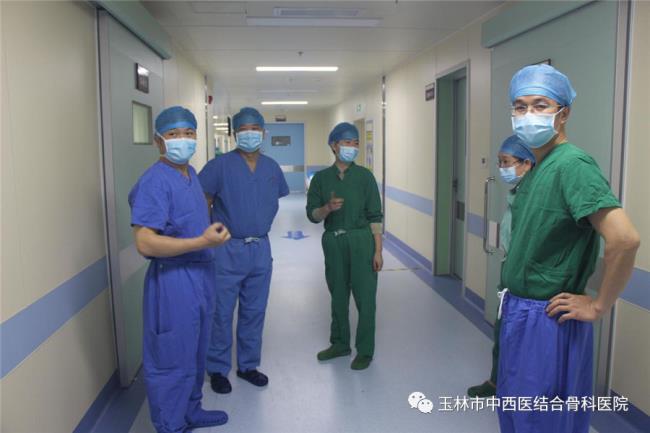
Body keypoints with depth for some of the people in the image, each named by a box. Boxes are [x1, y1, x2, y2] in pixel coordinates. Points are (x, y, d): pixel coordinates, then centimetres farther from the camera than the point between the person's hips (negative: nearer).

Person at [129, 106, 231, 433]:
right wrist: (202, 241, -27)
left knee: (195, 352, 22)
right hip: (172, 280, -9)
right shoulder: (154, 182, -20)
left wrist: (212, 231, 13)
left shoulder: (190, 173, 9)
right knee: (173, 359, 5)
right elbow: (145, 244, -27)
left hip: (201, 274, 9)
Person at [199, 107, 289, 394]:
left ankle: (248, 365, 30)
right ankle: (218, 369, 22)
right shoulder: (220, 166, -9)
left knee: (254, 312, 14)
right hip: (227, 251, -4)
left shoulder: (272, 168, 6)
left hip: (260, 249, 4)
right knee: (222, 313, 4)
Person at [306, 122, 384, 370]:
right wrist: (328, 208, -18)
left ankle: (365, 351, 18)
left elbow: (374, 216, -3)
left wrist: (378, 250, -7)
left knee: (365, 296, 3)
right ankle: (340, 344, 32)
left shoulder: (364, 176, -2)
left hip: (361, 240, -2)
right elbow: (312, 215, 3)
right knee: (338, 295, 15)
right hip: (333, 242, 3)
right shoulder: (321, 178, 4)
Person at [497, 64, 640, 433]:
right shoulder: (537, 168, 9)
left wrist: (599, 306, -20)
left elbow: (625, 238, -31)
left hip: (547, 321, -9)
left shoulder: (572, 164, -19)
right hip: (517, 312, 9)